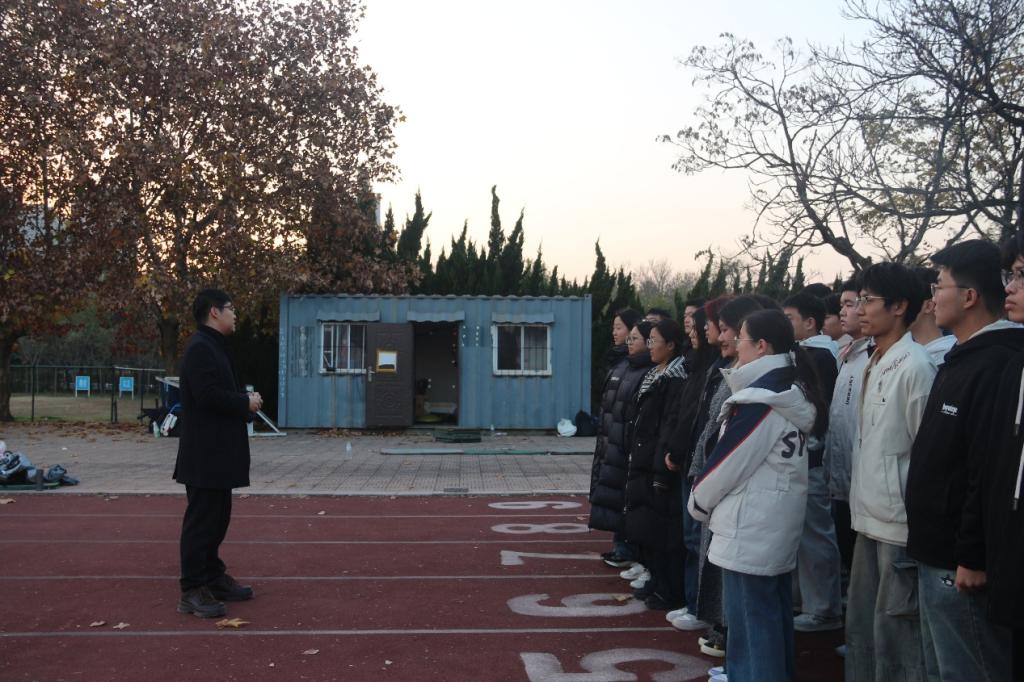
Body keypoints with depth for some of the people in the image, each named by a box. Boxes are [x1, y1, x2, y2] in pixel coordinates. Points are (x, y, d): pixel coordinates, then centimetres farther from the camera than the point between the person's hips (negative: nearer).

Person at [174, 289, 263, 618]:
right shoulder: (200, 348, -15)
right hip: (205, 454, -10)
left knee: (217, 517, 16)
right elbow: (207, 394, -26)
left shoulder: (213, 346, 18)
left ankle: (214, 578, 26)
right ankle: (192, 591, 1)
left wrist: (244, 401, 4)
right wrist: (246, 402, -14)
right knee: (201, 519, -5)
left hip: (217, 451, 11)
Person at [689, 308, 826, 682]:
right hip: (778, 521, 9)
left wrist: (699, 501, 2)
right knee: (774, 611, 17)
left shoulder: (760, 399, -19)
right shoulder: (793, 392, 9)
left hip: (751, 526, -9)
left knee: (750, 617, 0)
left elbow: (730, 460, -15)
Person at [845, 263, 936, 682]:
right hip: (870, 518, 9)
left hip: (899, 523, -9)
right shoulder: (874, 365, 12)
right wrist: (858, 501, 16)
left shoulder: (914, 366, -14)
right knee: (861, 623, 18)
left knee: (894, 629, 0)